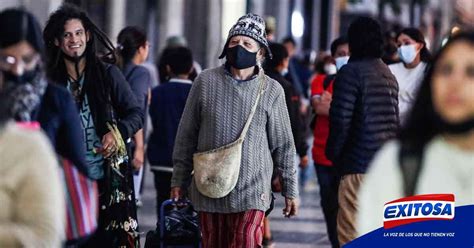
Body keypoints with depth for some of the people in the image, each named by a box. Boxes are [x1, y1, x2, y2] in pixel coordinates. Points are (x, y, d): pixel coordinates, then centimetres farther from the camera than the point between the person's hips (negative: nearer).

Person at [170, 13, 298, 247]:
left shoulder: (271, 90, 2)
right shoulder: (206, 82, 3)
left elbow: (283, 146, 8)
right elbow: (186, 135, 8)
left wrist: (290, 190, 8)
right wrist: (179, 180, 7)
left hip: (251, 192, -2)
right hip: (209, 191, 2)